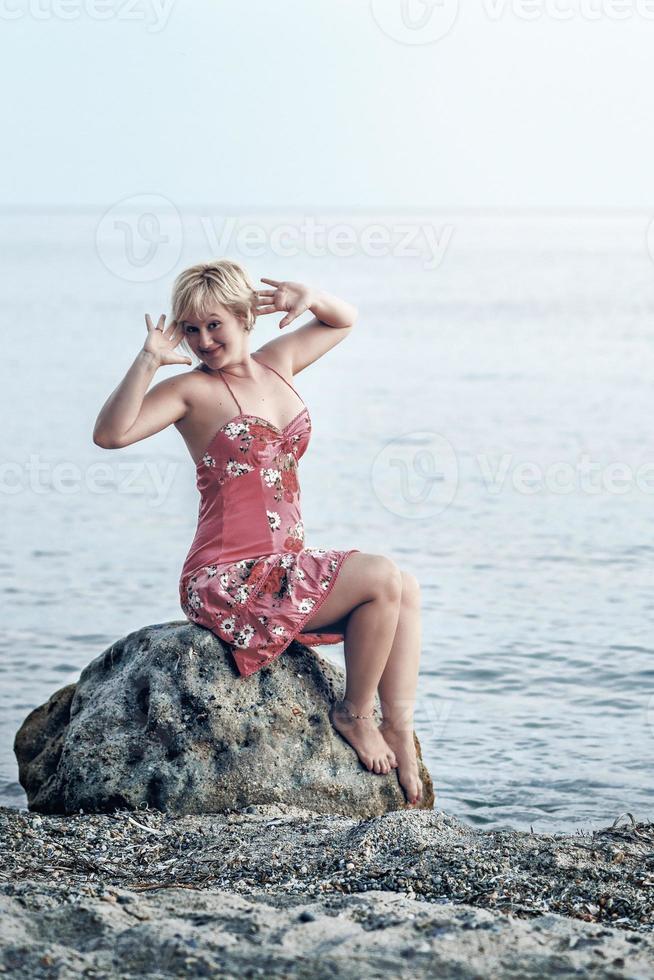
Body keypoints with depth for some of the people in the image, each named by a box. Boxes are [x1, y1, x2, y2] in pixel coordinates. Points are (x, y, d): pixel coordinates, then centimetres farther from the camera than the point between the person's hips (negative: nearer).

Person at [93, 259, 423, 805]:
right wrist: (149, 361, -25)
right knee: (383, 579, -18)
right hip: (229, 579, -8)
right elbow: (110, 434, -21)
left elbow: (344, 322, 29)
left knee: (407, 591, -4)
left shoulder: (277, 364, 13)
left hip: (285, 566, 8)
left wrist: (312, 298, 8)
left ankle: (399, 728, -4)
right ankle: (355, 712, 0)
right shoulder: (191, 390, -6)